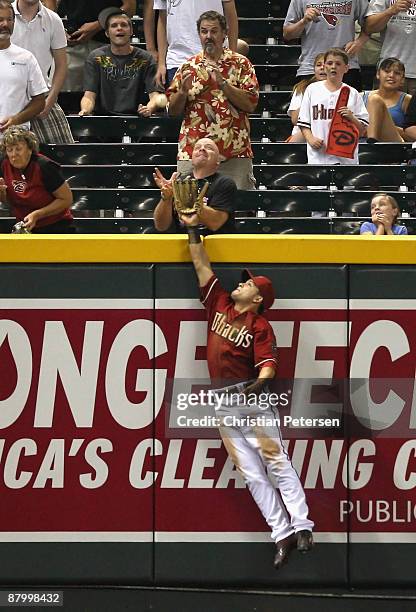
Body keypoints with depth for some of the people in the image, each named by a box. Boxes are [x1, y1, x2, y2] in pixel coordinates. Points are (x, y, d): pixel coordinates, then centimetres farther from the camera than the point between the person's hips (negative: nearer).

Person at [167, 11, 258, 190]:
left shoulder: (240, 64, 6)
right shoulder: (188, 66, 11)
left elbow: (250, 104, -5)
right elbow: (173, 110, 10)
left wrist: (223, 84, -14)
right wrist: (183, 91, -10)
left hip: (235, 153, -1)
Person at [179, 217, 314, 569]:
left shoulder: (260, 326, -2)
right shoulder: (220, 305, 14)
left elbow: (268, 365, -12)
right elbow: (202, 266, 16)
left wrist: (257, 387, -31)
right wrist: (193, 230, 13)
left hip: (252, 398, -6)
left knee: (276, 462, -12)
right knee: (252, 474, 0)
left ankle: (301, 525, -16)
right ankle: (282, 533, -1)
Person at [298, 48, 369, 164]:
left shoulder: (352, 94, 7)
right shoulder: (313, 90, 9)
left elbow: (362, 129, 6)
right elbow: (303, 122, 9)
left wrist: (351, 118, -12)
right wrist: (310, 139, -7)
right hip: (318, 155, 0)